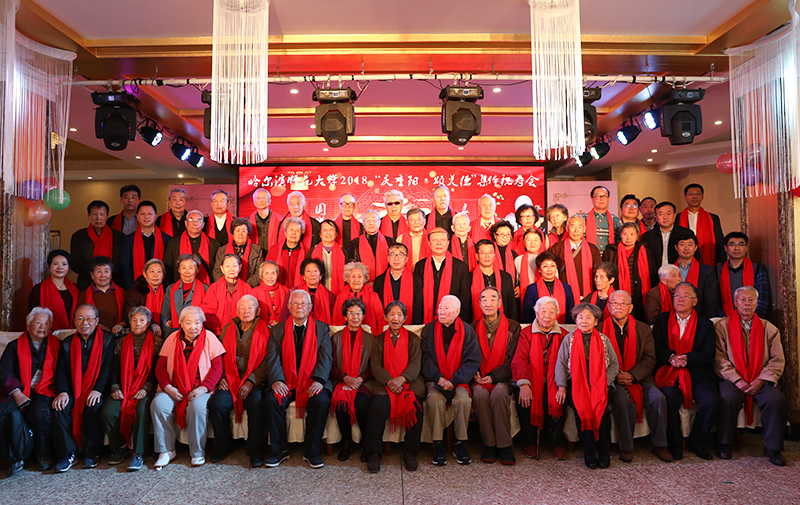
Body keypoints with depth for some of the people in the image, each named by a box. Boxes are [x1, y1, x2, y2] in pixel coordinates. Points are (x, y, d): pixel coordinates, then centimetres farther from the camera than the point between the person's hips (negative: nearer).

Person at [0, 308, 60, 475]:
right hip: (19, 392, 1)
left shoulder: (55, 345, 16)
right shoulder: (15, 346, 14)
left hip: (44, 392, -1)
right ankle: (16, 457, -19)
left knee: (41, 410, -32)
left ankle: (42, 454, -15)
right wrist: (16, 393, -14)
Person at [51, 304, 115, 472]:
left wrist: (97, 390, -19)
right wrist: (62, 392, -11)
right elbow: (61, 369, 7)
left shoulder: (107, 339, 4)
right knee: (58, 409, -24)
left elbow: (108, 367, -6)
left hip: (95, 391, -3)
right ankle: (66, 454, -11)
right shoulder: (67, 343, 15)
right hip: (72, 390, 4)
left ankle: (91, 453, -14)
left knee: (94, 408, -31)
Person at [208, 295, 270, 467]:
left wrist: (251, 382, -12)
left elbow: (267, 362, -1)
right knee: (217, 403, -25)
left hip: (255, 382, -3)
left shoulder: (265, 331, 5)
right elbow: (219, 357, 17)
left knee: (256, 403, -31)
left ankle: (255, 451, -13)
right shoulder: (227, 330, 17)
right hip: (230, 380, 3)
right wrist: (221, 377, 0)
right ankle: (223, 446, -1)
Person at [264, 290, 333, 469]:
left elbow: (326, 357, -1)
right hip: (286, 382, 1)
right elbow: (273, 357, 0)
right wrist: (276, 380, -19)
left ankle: (311, 452, -12)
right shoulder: (278, 330, 12)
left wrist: (318, 380, -19)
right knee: (272, 399, -27)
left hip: (312, 381, -1)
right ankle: (279, 450, -9)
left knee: (322, 400, -29)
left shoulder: (322, 328, 10)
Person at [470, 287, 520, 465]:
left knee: (499, 393, -34)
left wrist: (493, 377, -15)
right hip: (479, 379, 2)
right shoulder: (473, 328, 12)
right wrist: (475, 374, -9)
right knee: (480, 394, -31)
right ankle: (489, 444, -17)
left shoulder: (513, 327, 5)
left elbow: (513, 360, -2)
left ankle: (505, 445, -20)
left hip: (503, 379, -1)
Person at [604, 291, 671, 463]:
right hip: (613, 380, -2)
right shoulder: (600, 329, 4)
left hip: (639, 378, 2)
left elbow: (650, 359, 3)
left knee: (658, 398, -24)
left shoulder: (643, 329, 10)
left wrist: (632, 375, -14)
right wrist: (615, 375, -15)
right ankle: (626, 447, -19)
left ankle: (659, 444, -5)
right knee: (622, 398, -32)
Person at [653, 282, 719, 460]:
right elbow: (656, 346, 3)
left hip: (697, 374, 1)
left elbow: (709, 353, -1)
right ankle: (674, 445, -11)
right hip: (669, 374, -1)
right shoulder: (662, 320, 13)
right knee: (671, 397, -30)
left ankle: (698, 443, 0)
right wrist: (671, 357, -16)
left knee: (711, 401, -25)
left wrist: (686, 359, -16)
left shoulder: (705, 325, 11)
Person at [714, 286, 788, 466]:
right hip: (733, 379, -2)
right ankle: (724, 444, -10)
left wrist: (760, 381, -9)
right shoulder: (722, 326, 6)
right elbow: (719, 359, -2)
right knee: (728, 399, -32)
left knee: (778, 400, -27)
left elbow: (777, 361, 6)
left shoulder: (769, 328, 13)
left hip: (762, 381, 2)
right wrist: (737, 380, -14)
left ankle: (772, 447, -6)